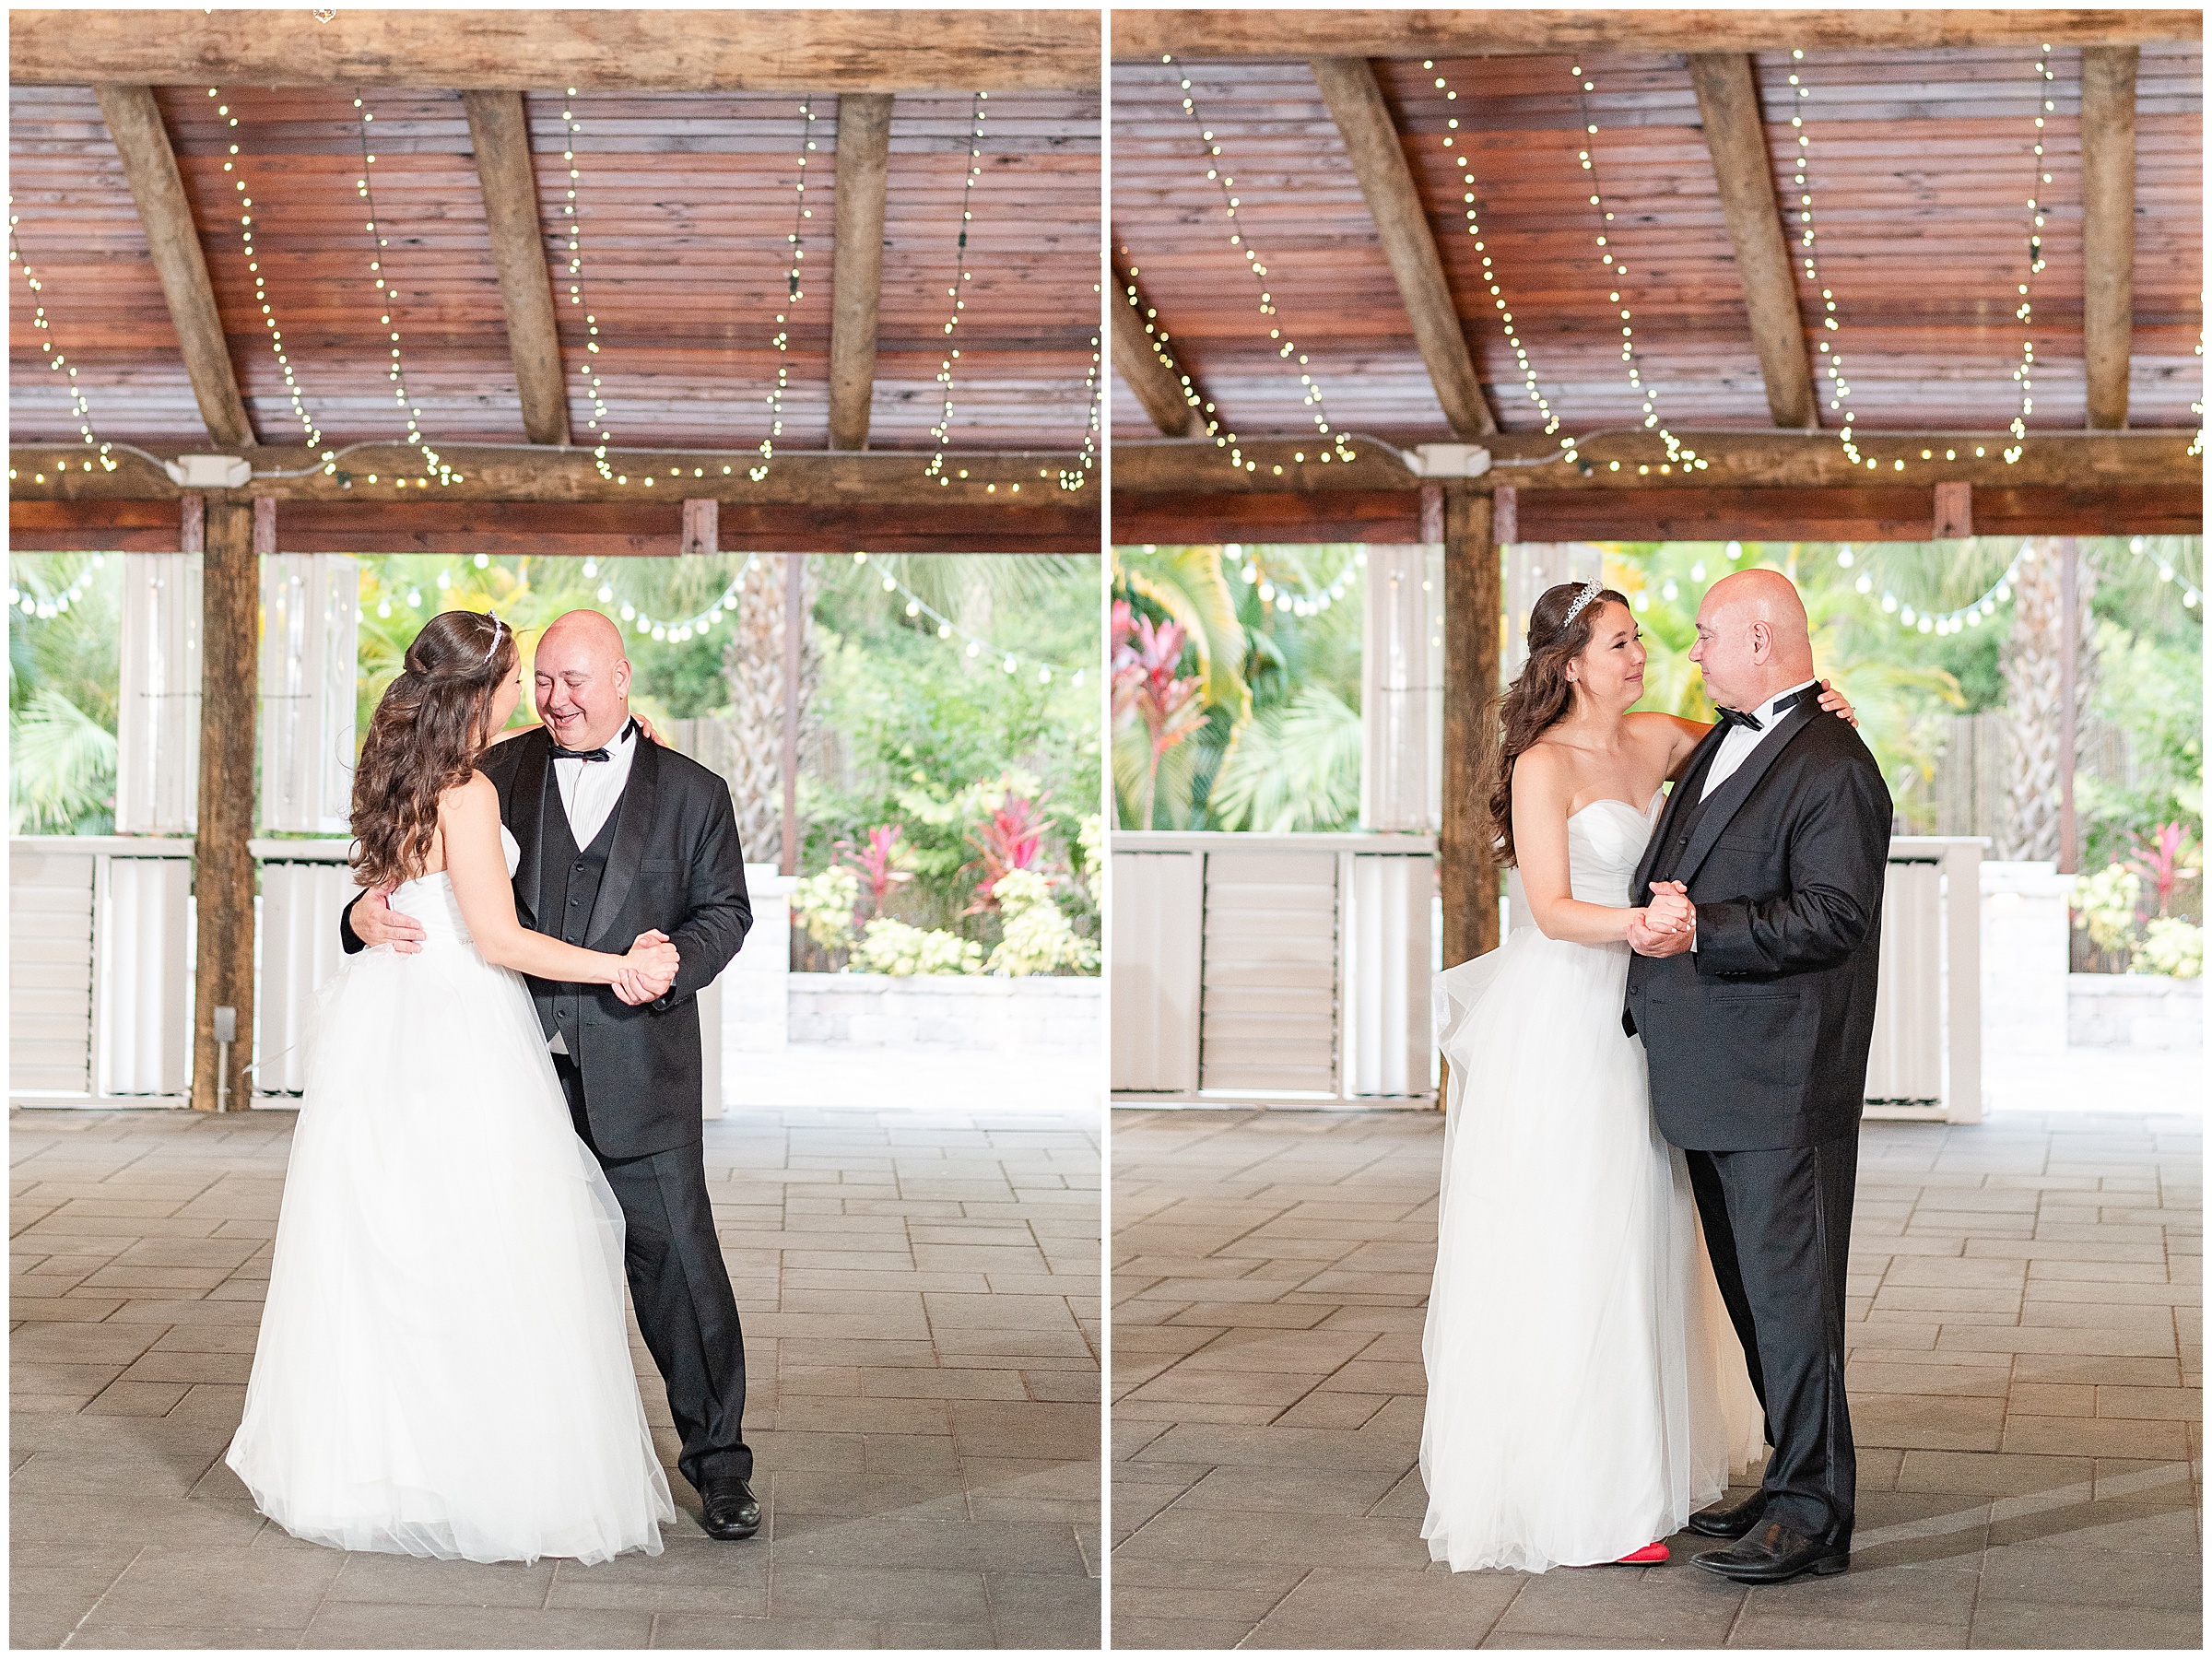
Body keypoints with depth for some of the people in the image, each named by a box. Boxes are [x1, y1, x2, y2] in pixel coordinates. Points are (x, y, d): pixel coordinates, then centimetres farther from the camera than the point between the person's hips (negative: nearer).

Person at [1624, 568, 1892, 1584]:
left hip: (1784, 1087, -10)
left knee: (1790, 1292, -5)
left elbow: (1833, 916, -23)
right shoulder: (1717, 750, 16)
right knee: (1751, 1293, 15)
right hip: (1710, 1080, 10)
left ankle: (1812, 1516, 0)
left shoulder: (1833, 768, -14)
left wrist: (1700, 930, -26)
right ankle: (1795, 1483, 25)